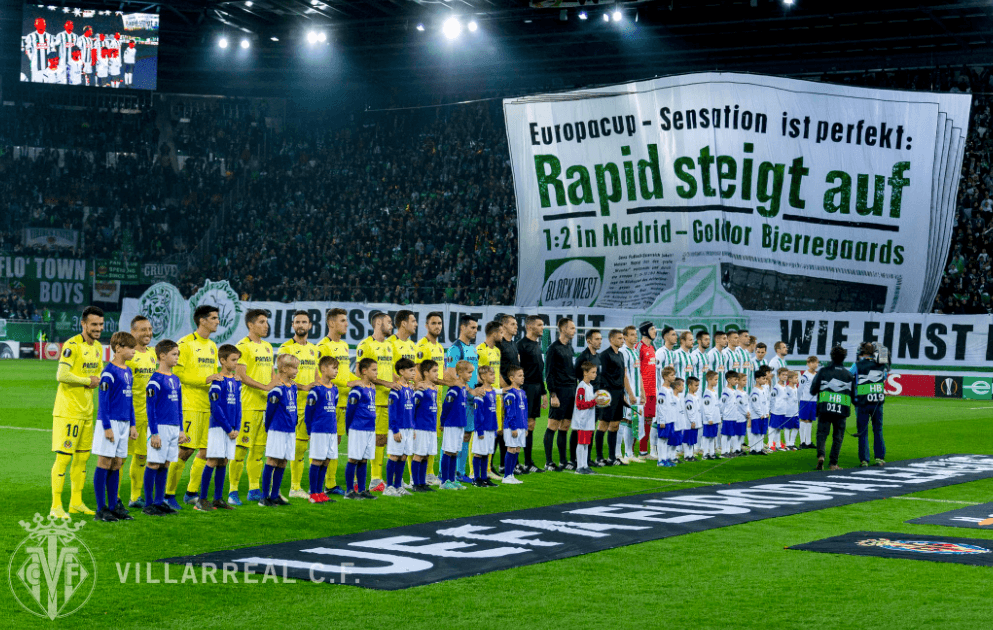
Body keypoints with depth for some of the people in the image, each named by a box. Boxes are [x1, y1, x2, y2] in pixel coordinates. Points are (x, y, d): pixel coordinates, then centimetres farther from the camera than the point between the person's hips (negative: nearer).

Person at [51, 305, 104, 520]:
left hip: (86, 411, 8)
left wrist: (96, 380, -2)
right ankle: (56, 507, -4)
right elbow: (62, 375, -24)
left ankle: (76, 502, 24)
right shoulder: (72, 345, -15)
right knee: (63, 457, -8)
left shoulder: (97, 347, 11)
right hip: (68, 411, -8)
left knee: (82, 457, 13)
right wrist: (88, 381, -13)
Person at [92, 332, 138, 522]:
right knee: (105, 463, -3)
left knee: (116, 465, 10)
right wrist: (107, 427, -17)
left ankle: (113, 507, 14)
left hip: (123, 424, 8)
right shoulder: (109, 372, -12)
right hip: (109, 422, -8)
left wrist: (132, 425, 18)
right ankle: (101, 510, 0)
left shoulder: (127, 371, 13)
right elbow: (103, 401, -14)